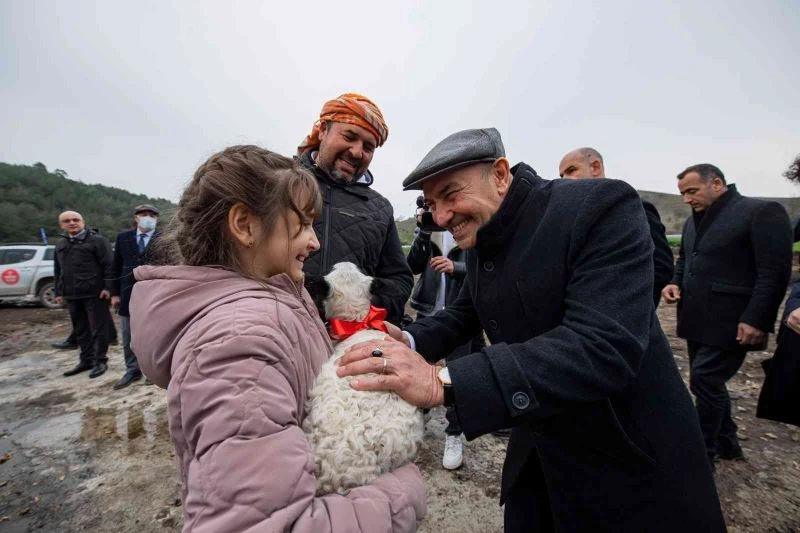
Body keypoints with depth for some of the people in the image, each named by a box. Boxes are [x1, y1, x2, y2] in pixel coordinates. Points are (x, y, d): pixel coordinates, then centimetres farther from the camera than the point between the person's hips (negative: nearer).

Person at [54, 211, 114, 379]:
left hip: (95, 294, -7)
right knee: (81, 330, 14)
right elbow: (58, 270, 22)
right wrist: (59, 292, 16)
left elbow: (108, 265, -10)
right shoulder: (60, 245, 18)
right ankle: (86, 360, 24)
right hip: (72, 295, 7)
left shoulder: (97, 240, -4)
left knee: (98, 329, -1)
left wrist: (107, 287, -16)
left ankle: (100, 361, 8)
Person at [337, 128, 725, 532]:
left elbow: (605, 345, -35)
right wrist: (408, 341, -12)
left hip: (629, 457, -6)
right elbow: (465, 313, 10)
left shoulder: (601, 206, -24)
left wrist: (442, 382, -42)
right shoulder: (480, 240, -1)